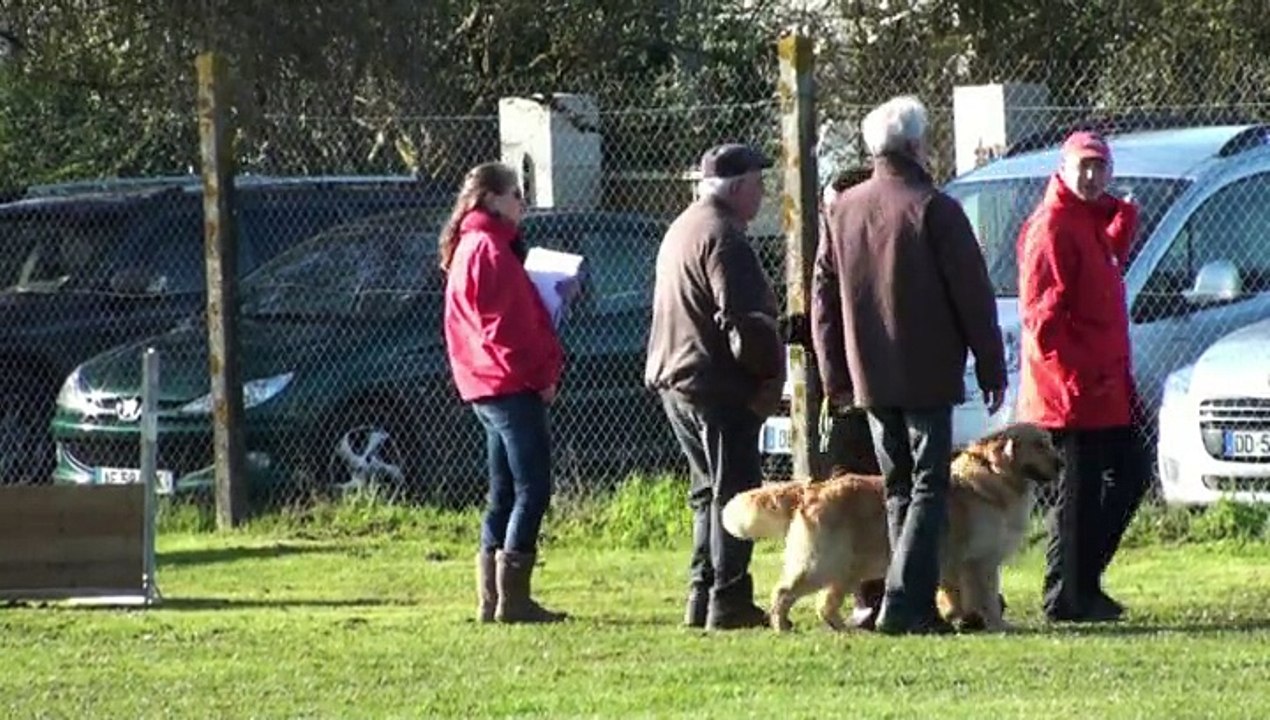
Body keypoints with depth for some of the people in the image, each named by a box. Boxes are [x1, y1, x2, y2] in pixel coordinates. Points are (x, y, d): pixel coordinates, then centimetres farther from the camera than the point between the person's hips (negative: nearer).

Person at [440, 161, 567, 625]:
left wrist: (542, 372, 14)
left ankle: (492, 599, 12)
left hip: (487, 387, 10)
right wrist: (541, 374, -13)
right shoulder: (490, 249, -12)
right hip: (512, 386, -10)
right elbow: (508, 325, -18)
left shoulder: (471, 248, 20)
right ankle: (513, 598, -13)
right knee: (532, 489, -9)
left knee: (505, 493, 12)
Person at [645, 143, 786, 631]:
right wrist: (769, 373, -13)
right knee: (735, 492, -6)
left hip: (675, 381, 10)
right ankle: (728, 602, -8)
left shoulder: (682, 230, 18)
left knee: (710, 492, 16)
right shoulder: (722, 238, -15)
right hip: (719, 386, -10)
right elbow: (742, 318, -22)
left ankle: (702, 599, 16)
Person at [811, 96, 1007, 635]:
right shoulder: (933, 209, -11)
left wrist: (835, 376, 18)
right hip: (927, 375, -6)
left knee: (898, 488, 14)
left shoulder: (843, 211, 7)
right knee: (929, 487, -4)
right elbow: (972, 293, -10)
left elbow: (823, 296, 12)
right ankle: (904, 601, -15)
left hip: (871, 377, 6)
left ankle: (916, 603, 14)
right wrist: (992, 367, -2)